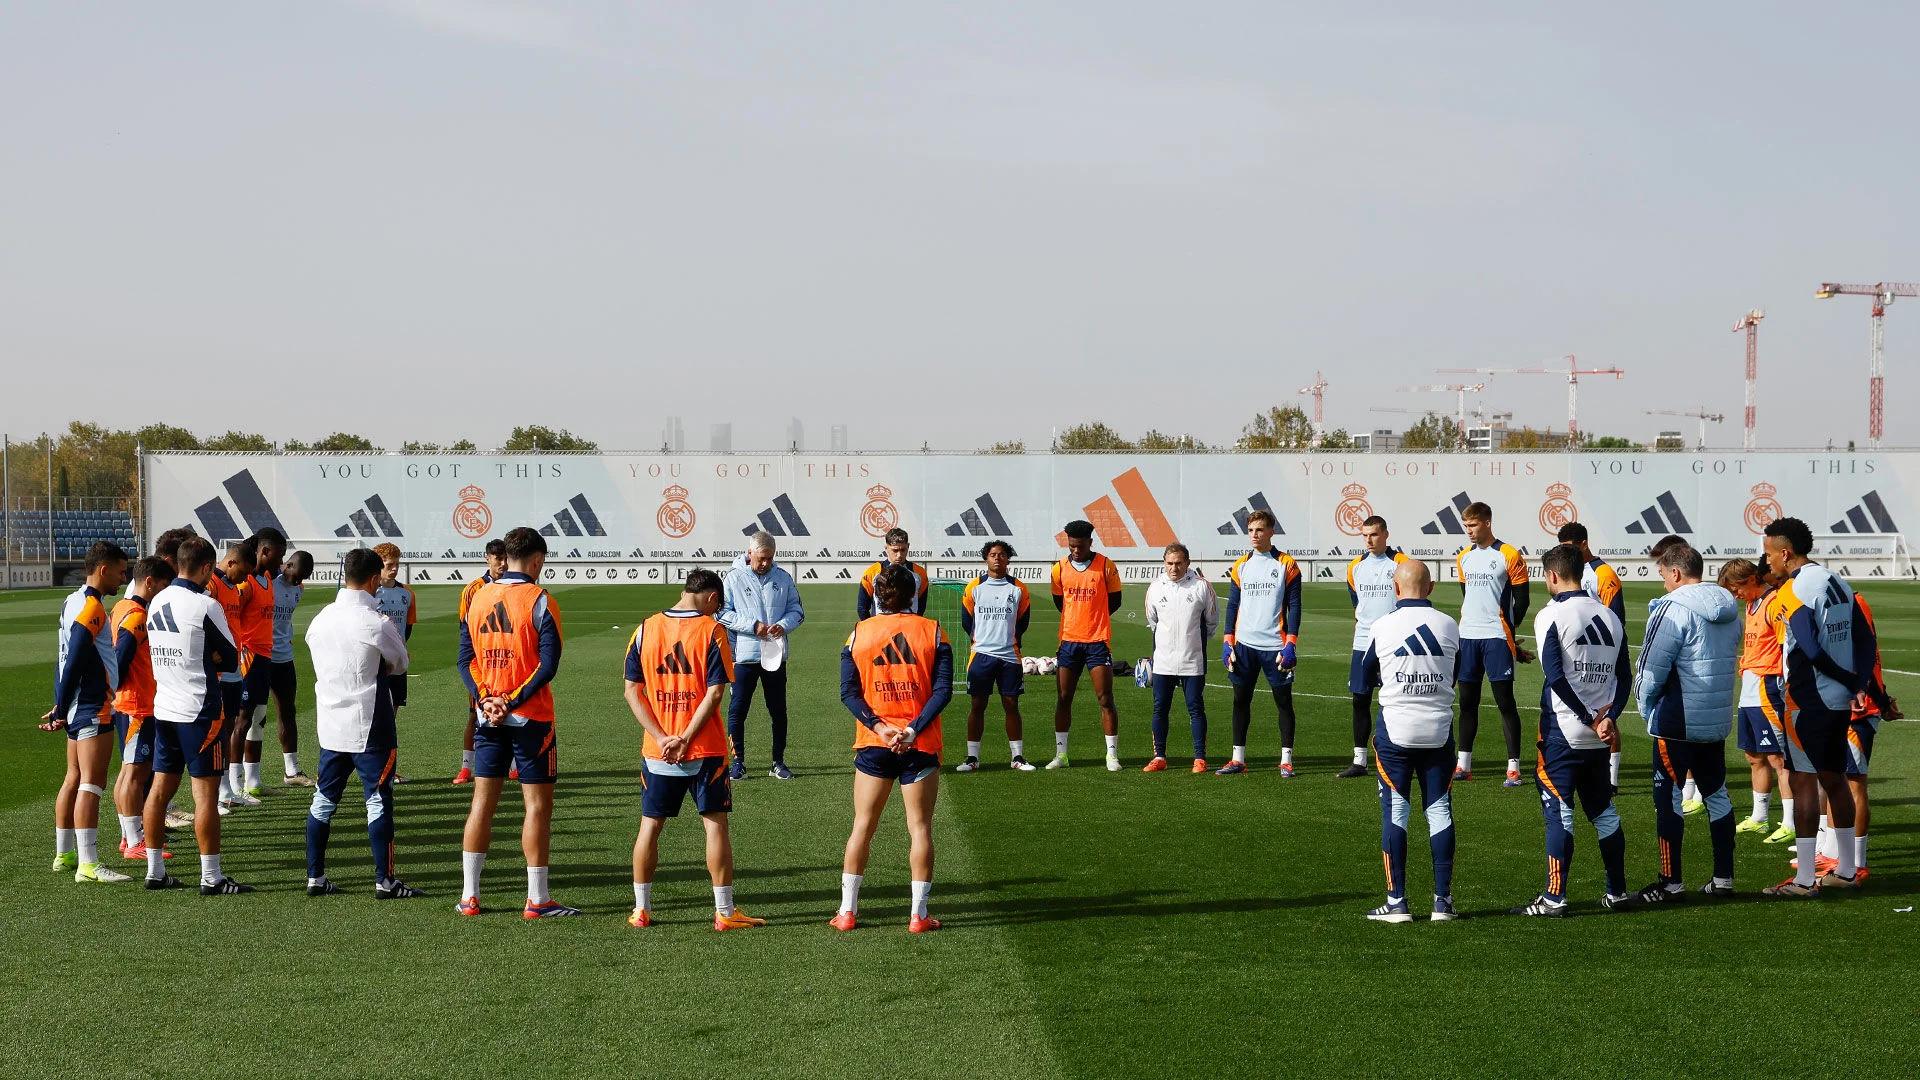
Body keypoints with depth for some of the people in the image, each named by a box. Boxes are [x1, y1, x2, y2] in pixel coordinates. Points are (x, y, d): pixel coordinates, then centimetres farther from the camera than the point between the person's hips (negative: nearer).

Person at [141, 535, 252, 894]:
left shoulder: (157, 602, 8)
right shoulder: (205, 605, -15)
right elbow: (231, 659, -8)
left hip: (164, 707, 7)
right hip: (200, 709, -7)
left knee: (161, 787, 11)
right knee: (206, 792, -4)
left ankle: (155, 871, 16)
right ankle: (211, 877, -2)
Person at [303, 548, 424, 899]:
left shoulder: (320, 620, 3)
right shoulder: (377, 623, -16)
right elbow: (400, 663, 0)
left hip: (329, 723, 6)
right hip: (370, 726, -6)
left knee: (324, 798, 13)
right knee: (378, 800, 0)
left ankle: (315, 877, 16)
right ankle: (385, 881, 2)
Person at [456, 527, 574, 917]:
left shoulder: (479, 598, 8)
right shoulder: (540, 601, -9)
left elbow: (465, 659, 6)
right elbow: (549, 665, -17)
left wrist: (485, 699, -4)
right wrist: (512, 703, -14)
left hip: (488, 719, 5)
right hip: (531, 719, -5)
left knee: (483, 802, 10)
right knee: (538, 804, 0)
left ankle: (469, 896, 10)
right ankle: (537, 900, 0)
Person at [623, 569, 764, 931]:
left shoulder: (645, 630, 3)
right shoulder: (712, 630, -7)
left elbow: (632, 690, -1)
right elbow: (715, 693, -13)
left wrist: (661, 738, -6)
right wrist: (685, 739, -11)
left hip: (657, 751, 3)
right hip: (705, 750, -3)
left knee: (650, 825, 11)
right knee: (715, 824, 3)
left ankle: (641, 909, 14)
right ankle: (725, 911, 4)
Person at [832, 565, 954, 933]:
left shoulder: (859, 634, 2)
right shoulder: (932, 632, -1)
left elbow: (848, 692, -5)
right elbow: (943, 691, -10)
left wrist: (879, 727, -11)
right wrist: (913, 729, -14)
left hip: (873, 746, 1)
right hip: (921, 746, -1)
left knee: (863, 826, 10)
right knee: (920, 827, 5)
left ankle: (847, 911, 11)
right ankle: (919, 915, 4)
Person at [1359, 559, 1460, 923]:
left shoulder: (1383, 626, -8)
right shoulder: (1449, 626, 0)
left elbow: (1366, 679, 5)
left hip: (1395, 729, -2)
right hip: (1439, 730, 2)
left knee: (1394, 810, 2)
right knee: (1439, 809, 7)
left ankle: (1397, 901, 1)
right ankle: (1443, 900, 8)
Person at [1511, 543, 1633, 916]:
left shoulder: (1551, 616, -11)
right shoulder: (1610, 617, 10)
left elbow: (1556, 677, -18)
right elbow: (1625, 677, 7)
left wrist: (1590, 720, -12)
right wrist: (1608, 716, -3)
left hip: (1563, 730, -6)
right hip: (1599, 737, 6)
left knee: (1558, 812, -3)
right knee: (1604, 811, 16)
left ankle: (1554, 897, -4)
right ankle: (1617, 892, 21)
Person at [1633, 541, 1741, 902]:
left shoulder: (1673, 608, -15)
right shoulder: (1729, 610, 10)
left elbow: (1652, 667, -16)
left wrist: (1647, 707, 0)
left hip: (1677, 722, -8)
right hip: (1719, 720, 8)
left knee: (1668, 797, 0)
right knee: (1716, 793, 15)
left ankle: (1671, 882, 1)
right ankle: (1723, 877, 18)